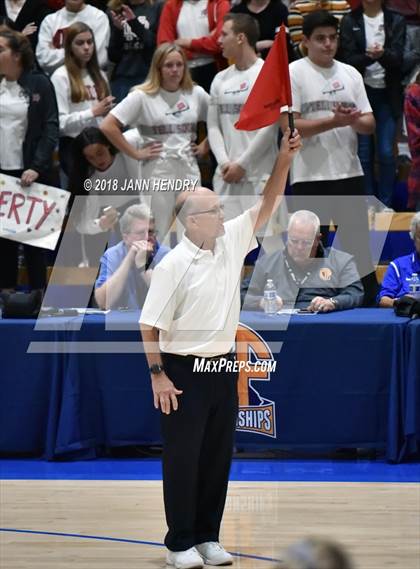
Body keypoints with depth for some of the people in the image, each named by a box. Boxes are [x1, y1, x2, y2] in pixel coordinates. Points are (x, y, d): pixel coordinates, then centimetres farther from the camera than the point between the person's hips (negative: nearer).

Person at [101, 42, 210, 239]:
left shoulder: (196, 94, 5)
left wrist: (205, 146, 6)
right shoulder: (143, 96, -6)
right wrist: (136, 154, -9)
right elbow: (108, 127, -11)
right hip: (158, 173, -4)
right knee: (160, 237, -1)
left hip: (189, 171, 4)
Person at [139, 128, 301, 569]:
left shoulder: (232, 242, 3)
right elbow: (150, 325, -12)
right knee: (183, 459, 0)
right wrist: (158, 375, -15)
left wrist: (284, 160, -10)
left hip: (223, 367, 6)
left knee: (218, 456, 10)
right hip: (184, 371, -6)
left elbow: (267, 205, 3)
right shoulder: (174, 265, -14)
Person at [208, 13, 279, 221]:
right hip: (226, 176, 6)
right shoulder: (221, 79, 13)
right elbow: (213, 126, 11)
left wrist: (241, 164, -11)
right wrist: (224, 163, -5)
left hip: (259, 175, -6)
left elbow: (269, 127, -10)